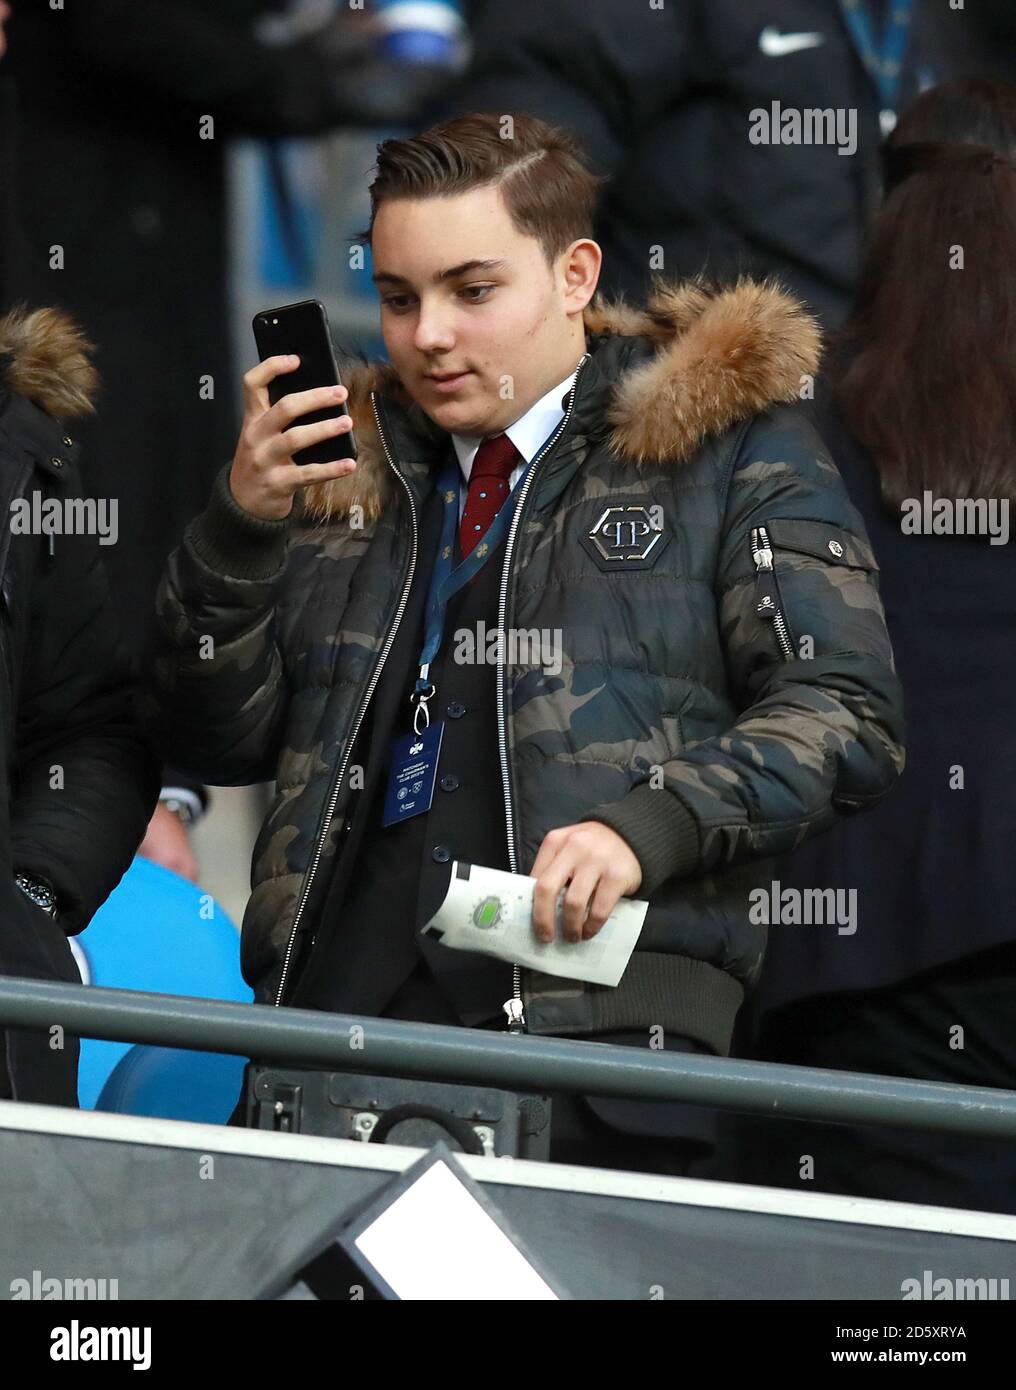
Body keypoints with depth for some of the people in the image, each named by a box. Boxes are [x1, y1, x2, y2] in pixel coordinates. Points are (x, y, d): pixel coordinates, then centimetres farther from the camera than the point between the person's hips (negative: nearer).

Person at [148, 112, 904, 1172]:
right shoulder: (347, 464, 21)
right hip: (338, 1013, 4)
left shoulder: (730, 452, 9)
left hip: (598, 1015, -4)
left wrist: (647, 827, -15)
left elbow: (846, 716, 1)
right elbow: (219, 743, 18)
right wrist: (243, 521, 2)